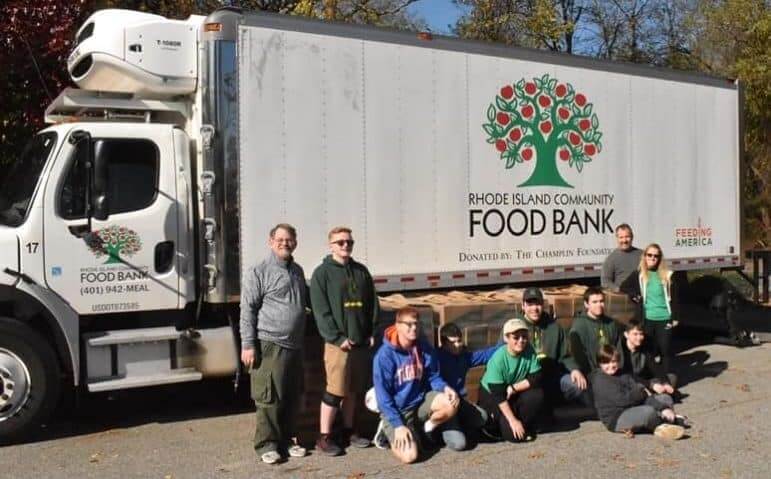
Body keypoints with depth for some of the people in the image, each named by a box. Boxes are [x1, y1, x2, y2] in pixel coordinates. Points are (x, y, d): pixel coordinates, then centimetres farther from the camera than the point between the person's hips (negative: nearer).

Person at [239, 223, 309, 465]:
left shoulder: (297, 271, 16)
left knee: (292, 397, 13)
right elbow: (248, 310, -9)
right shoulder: (259, 272, -6)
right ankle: (267, 444, 6)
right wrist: (248, 345, -14)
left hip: (295, 345, 7)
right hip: (270, 345, -7)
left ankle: (287, 439, 25)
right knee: (270, 398, -4)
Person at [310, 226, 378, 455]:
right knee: (335, 390, -6)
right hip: (338, 342, -5)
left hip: (362, 342, 6)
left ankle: (349, 431, 25)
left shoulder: (361, 271, 14)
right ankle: (324, 437, 4)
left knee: (355, 390, 12)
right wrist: (338, 338, -14)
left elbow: (372, 305, 16)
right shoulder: (322, 273, -3)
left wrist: (372, 333, 6)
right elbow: (321, 311, -9)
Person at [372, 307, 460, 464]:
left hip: (420, 401, 5)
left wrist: (445, 388, -18)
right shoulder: (385, 355, -20)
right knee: (409, 456, -19)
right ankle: (390, 430, 12)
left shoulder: (425, 348, -6)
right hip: (396, 410, -4)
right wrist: (398, 425, -20)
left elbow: (433, 377, 5)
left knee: (452, 402, -21)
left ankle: (424, 429, 6)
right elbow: (382, 395, -17)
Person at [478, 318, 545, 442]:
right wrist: (513, 420, -27)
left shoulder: (529, 351, -17)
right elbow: (498, 395, -27)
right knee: (512, 433, -20)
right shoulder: (498, 359, -29)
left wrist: (513, 388, -25)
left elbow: (536, 379, -18)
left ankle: (525, 427, -1)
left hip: (514, 394, 5)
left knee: (537, 395, -25)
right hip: (491, 395, -4)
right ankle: (491, 423, 11)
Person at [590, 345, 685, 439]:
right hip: (616, 420, -9)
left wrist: (663, 408, -14)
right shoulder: (599, 380, -14)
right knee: (648, 411, -32)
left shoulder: (623, 375, 11)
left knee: (665, 398, 8)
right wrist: (643, 392, -5)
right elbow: (622, 400, -22)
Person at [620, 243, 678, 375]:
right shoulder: (638, 274, 3)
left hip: (664, 318, 0)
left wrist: (674, 317, -1)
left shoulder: (667, 275, 3)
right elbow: (624, 287, 11)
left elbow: (672, 297, 4)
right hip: (646, 319, 0)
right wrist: (635, 296, -5)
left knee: (666, 349, 3)